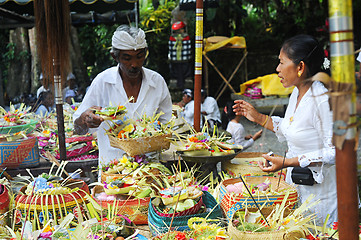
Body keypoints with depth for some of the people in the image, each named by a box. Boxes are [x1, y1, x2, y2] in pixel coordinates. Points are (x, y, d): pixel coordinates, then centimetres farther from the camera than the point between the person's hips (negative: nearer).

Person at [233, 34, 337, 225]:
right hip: (295, 185, 8)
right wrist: (259, 118, 10)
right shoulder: (296, 93, 4)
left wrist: (286, 162, -27)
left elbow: (334, 151, -24)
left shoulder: (322, 100, -24)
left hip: (320, 193, -8)